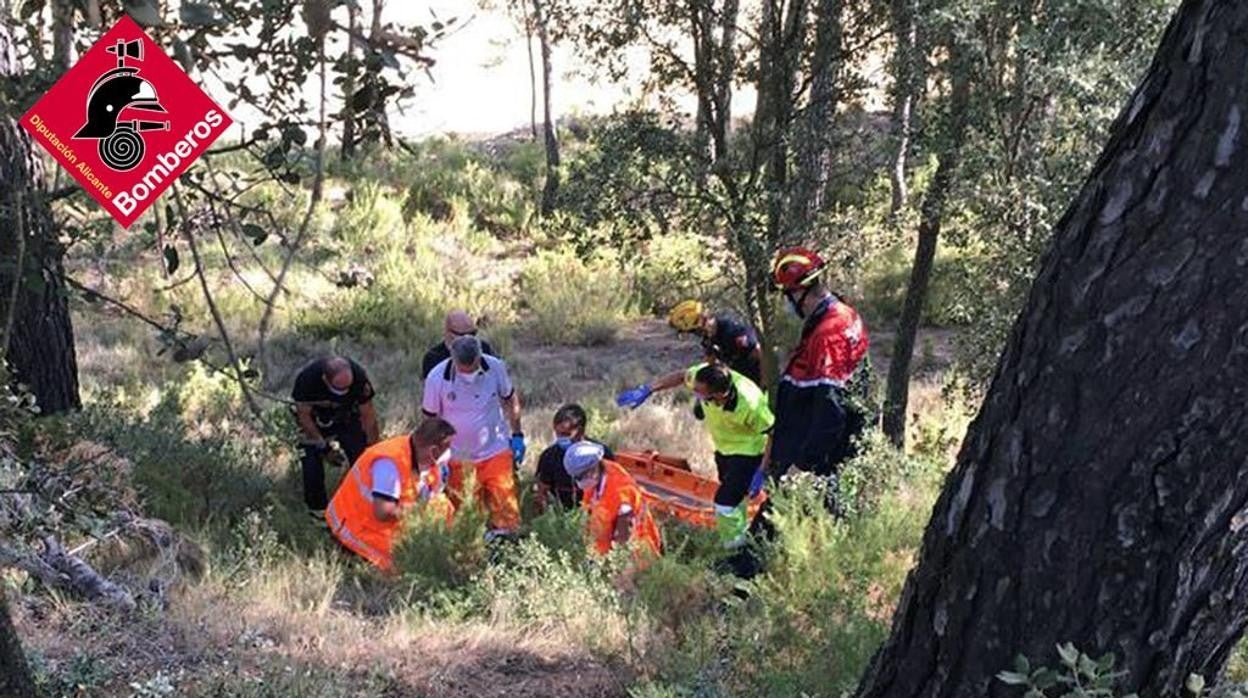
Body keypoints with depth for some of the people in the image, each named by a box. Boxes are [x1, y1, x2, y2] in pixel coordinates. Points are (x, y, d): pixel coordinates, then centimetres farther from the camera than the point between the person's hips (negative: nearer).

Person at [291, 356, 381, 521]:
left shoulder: (359, 377, -33)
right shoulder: (307, 378, -36)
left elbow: (368, 415, -20)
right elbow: (304, 415, -20)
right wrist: (323, 447, -20)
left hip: (347, 417, 1)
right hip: (314, 420, -1)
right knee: (312, 463, -11)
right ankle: (318, 511, 7)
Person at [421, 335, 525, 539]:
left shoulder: (495, 368, -13)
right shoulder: (437, 377, -16)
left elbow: (510, 400, 7)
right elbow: (430, 419, -3)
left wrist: (517, 435, 7)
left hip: (495, 452, 1)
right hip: (459, 460, 0)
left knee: (505, 505, -1)